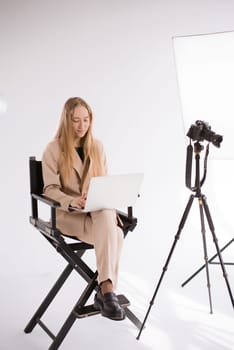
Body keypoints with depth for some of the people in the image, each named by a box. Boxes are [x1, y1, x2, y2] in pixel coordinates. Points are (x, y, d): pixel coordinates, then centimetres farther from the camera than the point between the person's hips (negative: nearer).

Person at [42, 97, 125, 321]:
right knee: (110, 232, -33)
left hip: (99, 210, 4)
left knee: (109, 230, -33)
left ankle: (105, 291, -29)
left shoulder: (97, 146, 12)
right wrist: (73, 202, -26)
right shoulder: (54, 149, -2)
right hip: (68, 214, -4)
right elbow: (50, 189, -7)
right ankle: (107, 291, -32)